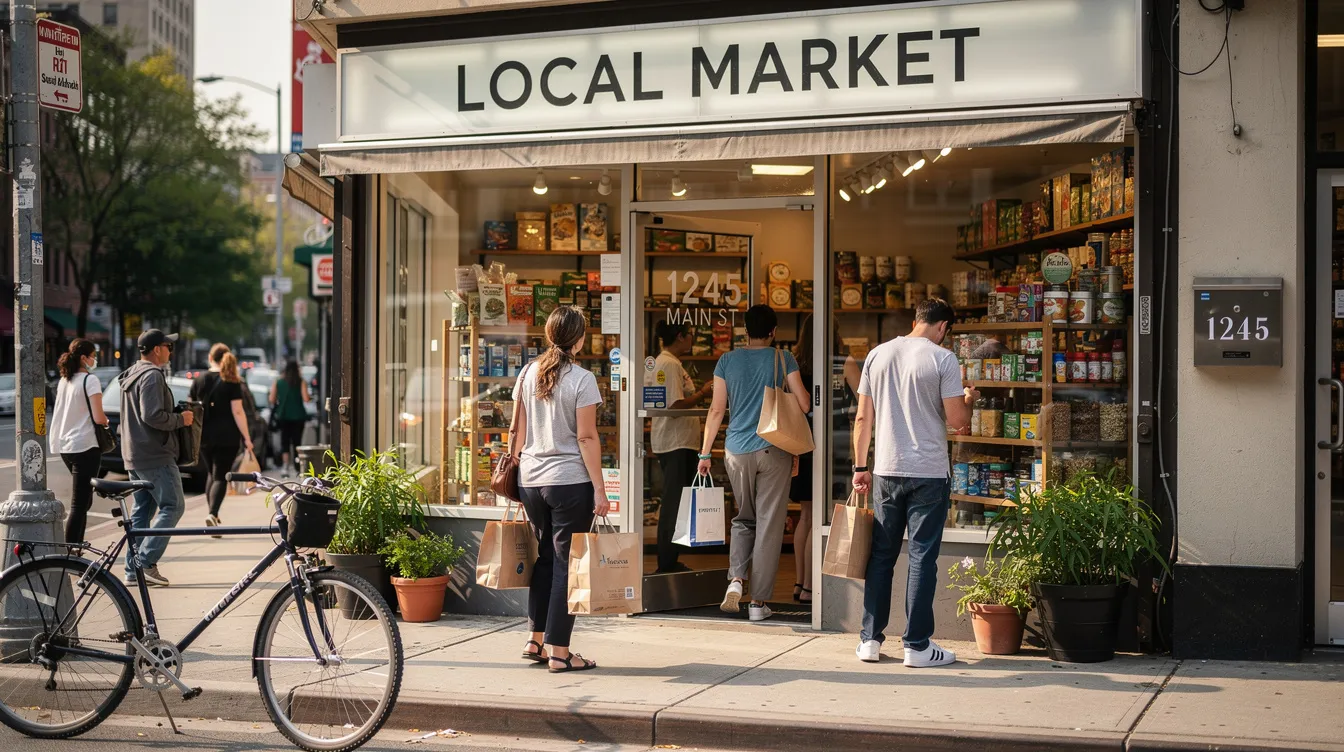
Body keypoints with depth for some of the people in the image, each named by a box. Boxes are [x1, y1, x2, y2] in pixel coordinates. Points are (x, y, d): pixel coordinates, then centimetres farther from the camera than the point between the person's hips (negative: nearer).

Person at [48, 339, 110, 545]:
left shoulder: (64, 381, 11)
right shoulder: (90, 380, -12)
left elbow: (67, 412, 16)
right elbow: (98, 418, -18)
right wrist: (106, 421, 3)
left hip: (65, 445, 8)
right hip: (85, 445, -8)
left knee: (82, 500, 20)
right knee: (79, 504, -6)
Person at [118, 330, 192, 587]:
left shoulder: (131, 375, 18)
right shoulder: (152, 376, -15)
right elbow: (153, 416, -24)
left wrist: (175, 414, 19)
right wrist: (180, 419, -11)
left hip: (134, 456, 10)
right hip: (155, 456, -10)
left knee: (141, 510, 12)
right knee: (172, 506, -6)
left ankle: (133, 570, 11)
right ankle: (147, 562, -11)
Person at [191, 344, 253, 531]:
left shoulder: (199, 380, 5)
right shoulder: (232, 382, -6)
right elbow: (238, 412, -12)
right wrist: (246, 438, -8)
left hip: (204, 436, 4)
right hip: (227, 437, -4)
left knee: (211, 473, 20)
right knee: (221, 476, -2)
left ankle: (214, 516, 22)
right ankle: (212, 513, -22)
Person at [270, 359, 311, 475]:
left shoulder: (278, 382, -1)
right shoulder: (301, 382, -8)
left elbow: (272, 400, -2)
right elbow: (306, 399, -13)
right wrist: (311, 397, 8)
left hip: (283, 416, 2)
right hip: (298, 416, -2)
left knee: (284, 441, 8)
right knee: (296, 440, 7)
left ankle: (286, 464, -1)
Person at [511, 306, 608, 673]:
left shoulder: (528, 374, 6)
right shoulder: (581, 379, -10)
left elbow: (517, 430, 10)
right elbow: (586, 437, -12)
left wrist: (516, 469, 21)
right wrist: (599, 489, -9)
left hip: (531, 481, 6)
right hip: (570, 481, -6)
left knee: (545, 556, 18)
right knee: (566, 563, 1)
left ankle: (537, 640, 23)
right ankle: (559, 652, 3)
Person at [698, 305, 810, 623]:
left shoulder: (728, 361, 3)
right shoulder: (782, 358, -3)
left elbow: (716, 410, 2)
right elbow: (804, 404, -5)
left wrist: (705, 453, 9)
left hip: (737, 451, 2)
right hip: (774, 451, -2)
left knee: (743, 519, 19)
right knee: (769, 525, 4)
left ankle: (736, 579, -3)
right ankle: (759, 602, 5)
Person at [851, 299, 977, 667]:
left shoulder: (877, 355, 6)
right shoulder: (942, 359, -8)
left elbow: (863, 418, 8)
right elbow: (956, 420, -9)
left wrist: (860, 467, 15)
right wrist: (968, 400, 13)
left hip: (886, 472, 4)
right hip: (928, 474, -4)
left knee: (881, 556, 11)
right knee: (922, 557, 1)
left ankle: (870, 640, 14)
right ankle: (917, 645, 4)